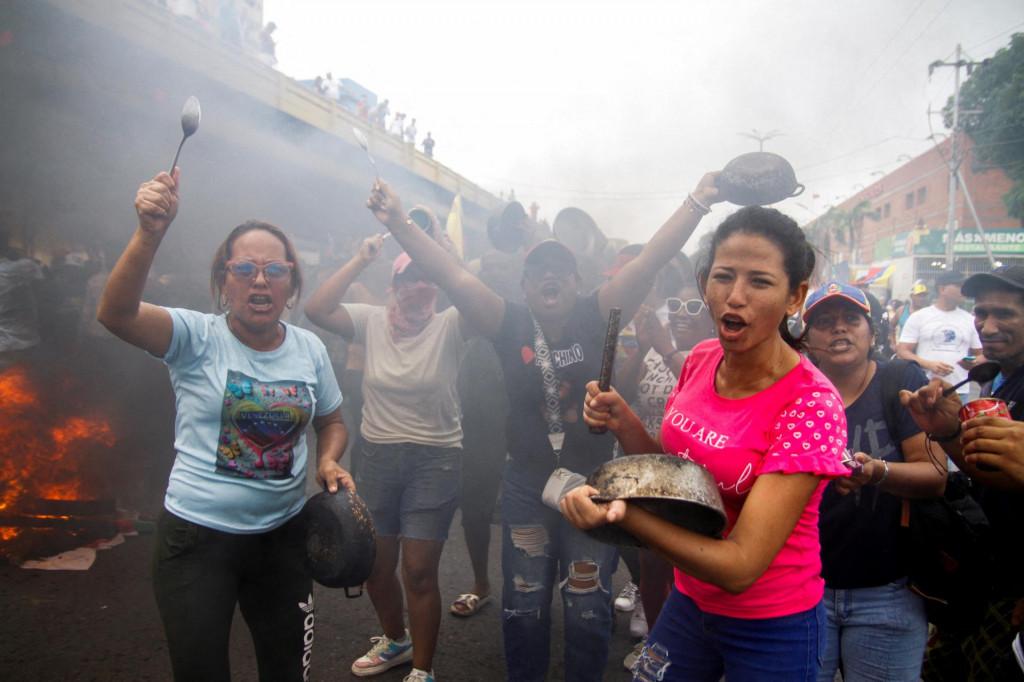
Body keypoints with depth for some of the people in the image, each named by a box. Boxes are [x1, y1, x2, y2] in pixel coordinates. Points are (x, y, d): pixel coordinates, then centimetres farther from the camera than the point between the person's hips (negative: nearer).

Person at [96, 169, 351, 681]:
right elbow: (116, 313, -30)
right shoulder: (198, 337, -11)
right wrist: (150, 235, -44)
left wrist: (329, 460, -7)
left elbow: (332, 422, 14)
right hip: (197, 535, -3)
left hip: (283, 532, 4)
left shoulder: (309, 350, 1)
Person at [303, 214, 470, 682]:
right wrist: (361, 260, -13)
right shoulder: (372, 322, 0)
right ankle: (396, 641, 45)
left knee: (418, 571, 0)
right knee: (374, 564, 16)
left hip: (434, 462, -3)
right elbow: (316, 309, -12)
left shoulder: (449, 328, -7)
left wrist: (442, 246, -25)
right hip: (375, 457, 4)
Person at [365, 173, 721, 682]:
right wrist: (398, 223, -21)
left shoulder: (597, 319, -6)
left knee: (588, 611, 11)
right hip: (526, 484, 1)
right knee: (523, 607, 15)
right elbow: (450, 275, -13)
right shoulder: (511, 325, -5)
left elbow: (651, 260, -15)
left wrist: (698, 202, -22)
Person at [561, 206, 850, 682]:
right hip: (689, 601, 5)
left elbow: (740, 566, -28)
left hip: (771, 628, -5)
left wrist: (622, 513, -40)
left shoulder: (811, 405, -26)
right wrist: (624, 425, -14)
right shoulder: (701, 359, -7)